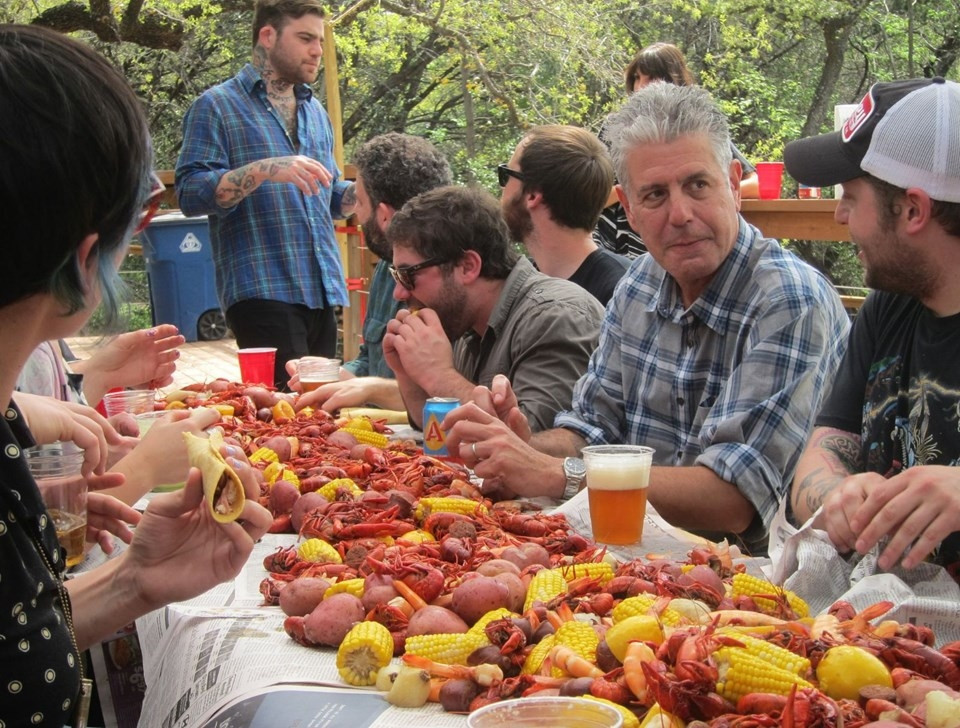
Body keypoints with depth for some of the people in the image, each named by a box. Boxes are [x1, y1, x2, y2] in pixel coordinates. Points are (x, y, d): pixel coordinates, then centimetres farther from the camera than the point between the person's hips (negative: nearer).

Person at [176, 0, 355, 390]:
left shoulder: (315, 112, 22)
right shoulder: (217, 106, 1)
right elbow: (190, 193, -10)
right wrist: (266, 170, -23)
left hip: (323, 291, 7)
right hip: (263, 291, -7)